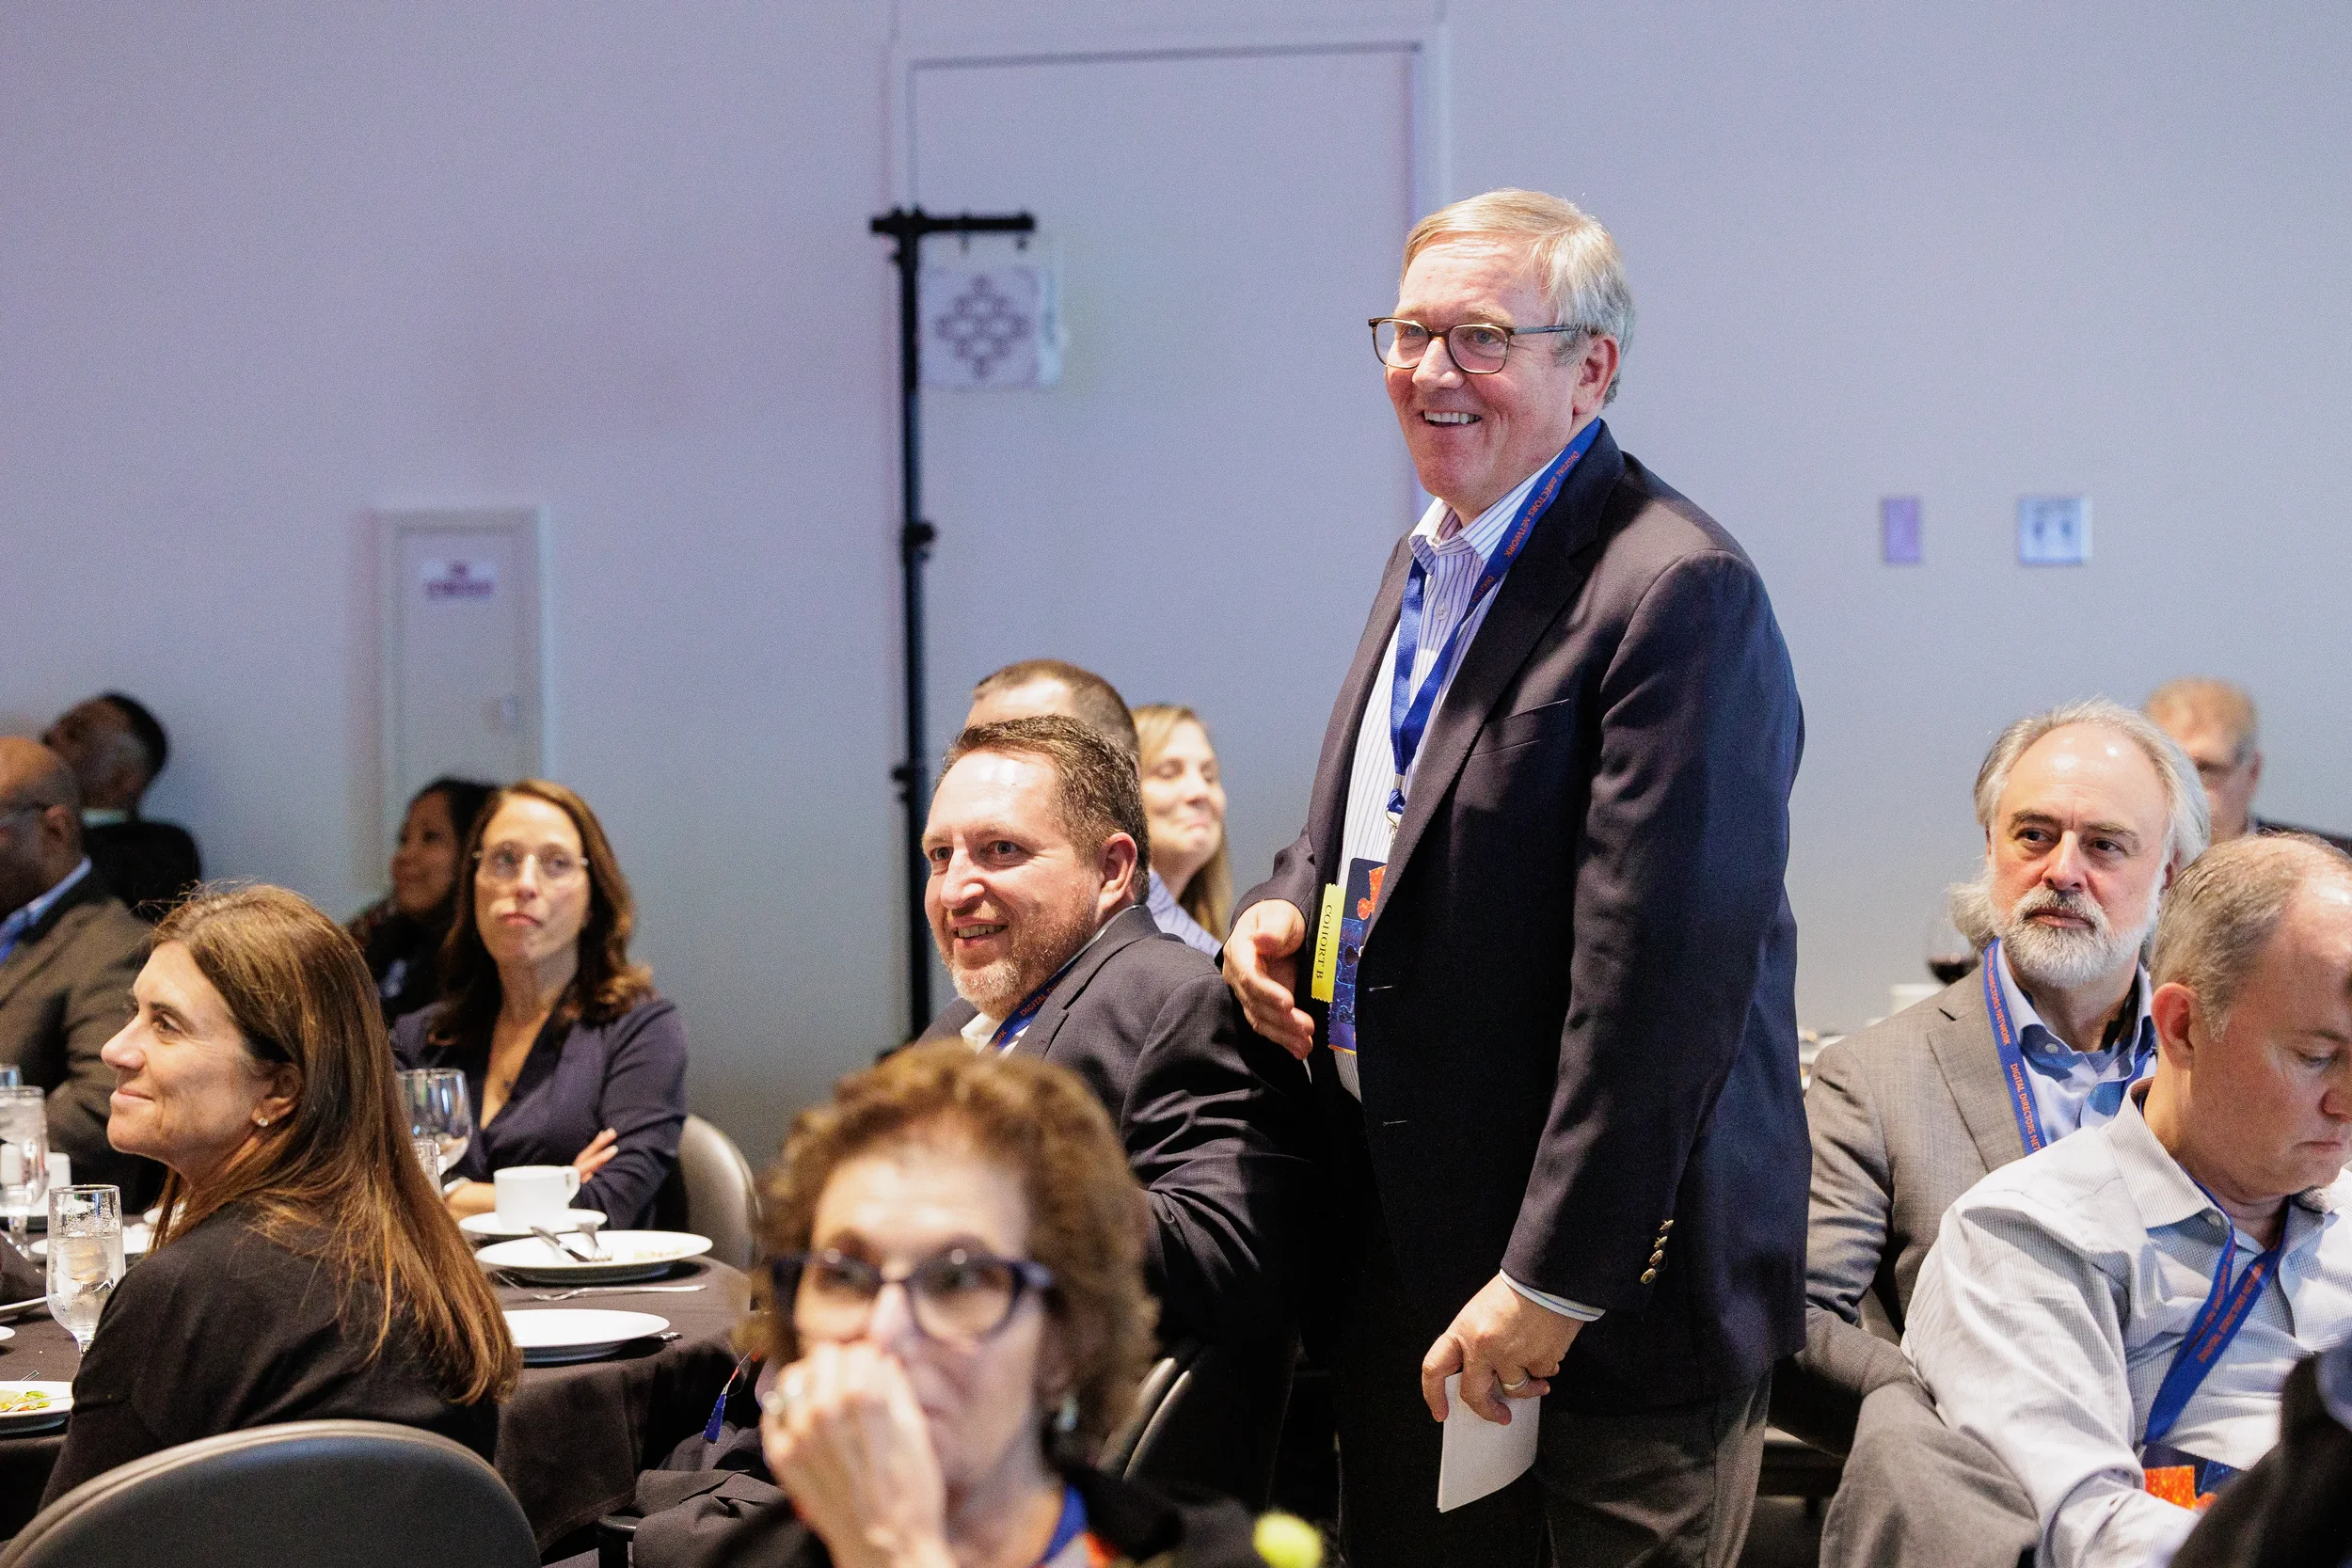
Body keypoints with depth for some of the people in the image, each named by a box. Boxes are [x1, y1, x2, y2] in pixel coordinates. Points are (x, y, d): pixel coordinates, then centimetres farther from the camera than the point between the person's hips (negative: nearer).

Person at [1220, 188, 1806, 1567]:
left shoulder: (1678, 593, -18)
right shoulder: (1429, 564, 12)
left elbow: (1659, 970, -24)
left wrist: (1549, 1284, -24)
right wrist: (1287, 905, 5)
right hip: (1400, 1254, 9)